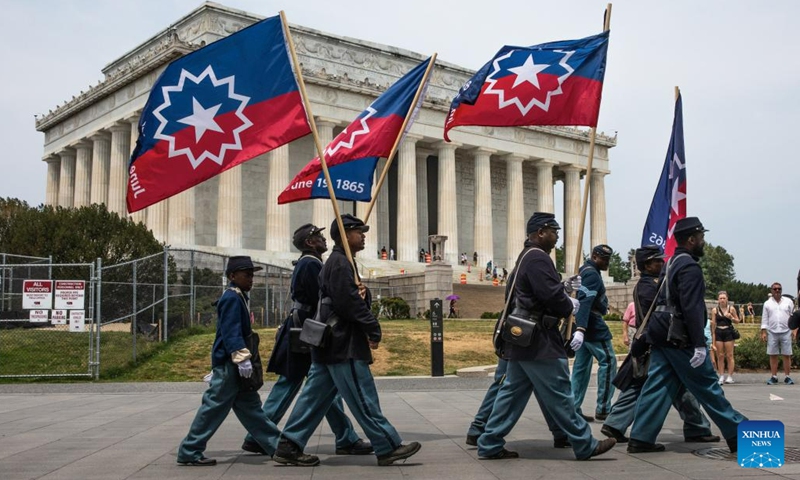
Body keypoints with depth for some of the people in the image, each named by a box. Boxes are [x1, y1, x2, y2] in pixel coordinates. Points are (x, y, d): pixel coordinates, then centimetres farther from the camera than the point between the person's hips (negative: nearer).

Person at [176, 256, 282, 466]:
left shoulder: (239, 297, 17)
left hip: (234, 365, 10)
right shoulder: (232, 298, -15)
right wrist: (242, 358, -28)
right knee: (214, 407, -5)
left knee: (250, 407, 11)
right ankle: (189, 452, 3)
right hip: (228, 364, -10)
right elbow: (231, 332, -23)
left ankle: (277, 445, 16)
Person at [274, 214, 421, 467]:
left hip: (330, 344, 11)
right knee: (364, 398, -4)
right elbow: (349, 303, -21)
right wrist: (374, 329, -14)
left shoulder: (340, 262, 20)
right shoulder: (340, 263, -13)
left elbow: (359, 297, 21)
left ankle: (289, 447, 11)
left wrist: (363, 293, -2)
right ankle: (388, 447, 3)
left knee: (315, 396, 10)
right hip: (343, 345, -11)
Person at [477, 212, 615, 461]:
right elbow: (551, 296, -23)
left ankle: (490, 444, 12)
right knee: (559, 394, -3)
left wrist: (564, 285, 9)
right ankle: (585, 445, 6)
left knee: (512, 392, 11)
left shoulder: (525, 258, 19)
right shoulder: (538, 258, -16)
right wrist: (570, 306, -4)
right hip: (539, 340, -11)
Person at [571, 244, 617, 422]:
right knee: (608, 361, -3)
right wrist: (580, 329, -37)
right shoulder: (592, 274, -15)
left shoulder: (584, 271, 16)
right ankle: (603, 409, -3)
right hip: (592, 325, -10)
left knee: (581, 365, 8)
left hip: (583, 324, 10)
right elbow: (585, 302, -28)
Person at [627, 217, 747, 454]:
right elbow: (691, 308, -22)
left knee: (657, 387, 6)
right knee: (708, 387, 1)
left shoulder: (670, 264, 17)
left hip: (662, 337, 9)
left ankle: (641, 439, 4)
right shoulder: (689, 267, -14)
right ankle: (738, 434, 12)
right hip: (681, 341, -9)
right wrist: (699, 345, -23)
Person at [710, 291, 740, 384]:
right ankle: (721, 376, 5)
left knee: (729, 355, -2)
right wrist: (713, 337, 2)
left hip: (728, 332, -1)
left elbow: (737, 321, 10)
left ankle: (730, 376, 2)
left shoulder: (731, 309, 2)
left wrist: (731, 318, -11)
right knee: (720, 356, 2)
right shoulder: (714, 310, 4)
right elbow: (713, 324, 6)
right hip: (718, 332, 1)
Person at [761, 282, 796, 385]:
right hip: (772, 333, 1)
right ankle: (774, 377, 8)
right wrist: (763, 332, 1)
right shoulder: (767, 303, 7)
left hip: (786, 332, -1)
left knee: (787, 355, 0)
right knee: (773, 355, 2)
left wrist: (794, 329, -3)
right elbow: (764, 319, 7)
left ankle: (787, 376, 6)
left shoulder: (788, 302, 6)